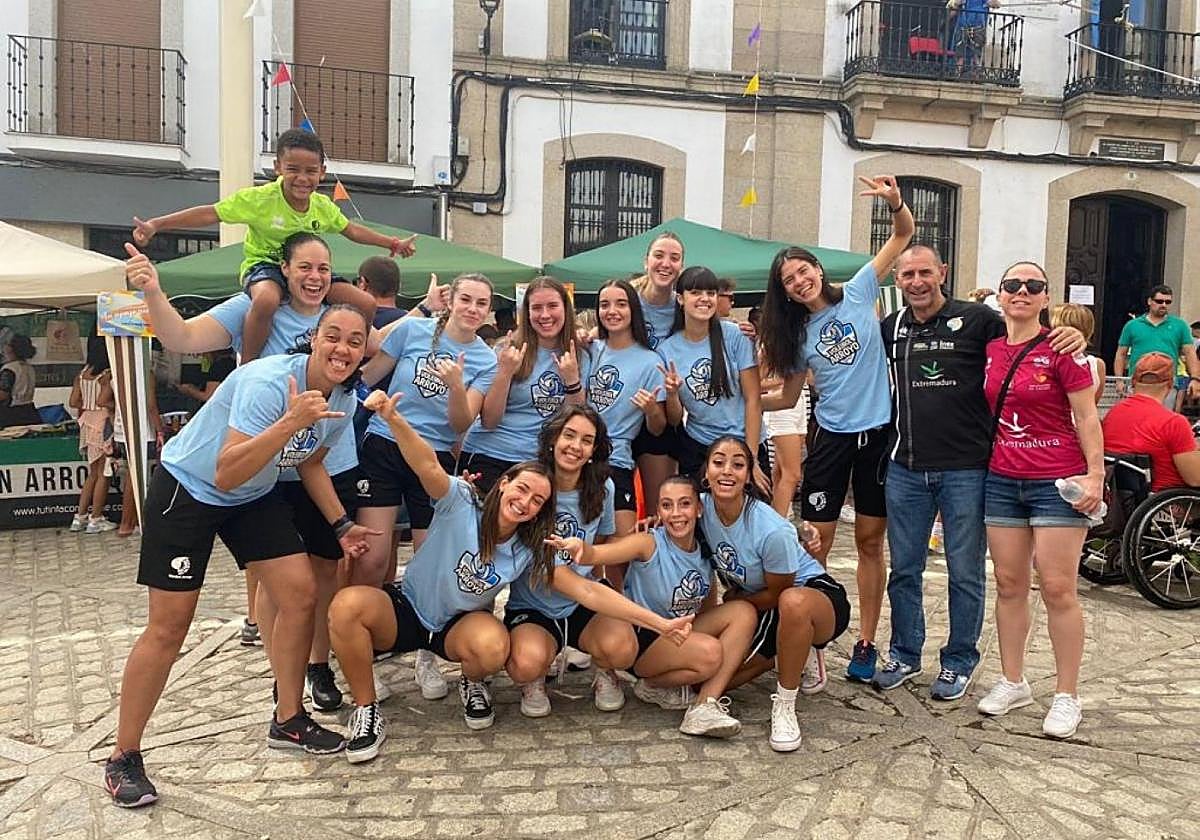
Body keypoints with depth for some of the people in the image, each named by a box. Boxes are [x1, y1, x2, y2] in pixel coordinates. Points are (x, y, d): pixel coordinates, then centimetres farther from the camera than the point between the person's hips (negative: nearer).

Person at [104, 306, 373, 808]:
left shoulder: (343, 402, -8)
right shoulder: (267, 383, -32)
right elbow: (226, 475, -39)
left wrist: (340, 524, 5)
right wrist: (291, 421, -48)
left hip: (254, 497, 7)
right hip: (186, 489, -7)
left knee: (300, 595, -3)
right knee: (168, 628, -4)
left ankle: (288, 722, 17)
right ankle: (124, 757, 13)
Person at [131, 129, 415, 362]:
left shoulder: (323, 206, -2)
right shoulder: (259, 199, -17)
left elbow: (351, 229, 16)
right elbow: (210, 213, -17)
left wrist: (393, 243, 18)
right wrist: (155, 225, -23)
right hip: (265, 265, -5)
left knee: (366, 303, -8)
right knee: (266, 299, -44)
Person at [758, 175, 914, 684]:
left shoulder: (858, 294, 0)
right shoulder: (798, 335, 6)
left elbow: (903, 235, -1)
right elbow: (788, 398, 11)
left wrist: (895, 202, -21)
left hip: (878, 434, -1)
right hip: (829, 437, 2)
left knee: (870, 541, 7)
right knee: (817, 544, 0)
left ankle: (865, 643, 17)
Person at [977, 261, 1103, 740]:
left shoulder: (1060, 349, -5)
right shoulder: (989, 350, 7)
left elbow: (1086, 417, -6)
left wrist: (1095, 474, -13)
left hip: (1057, 482, -5)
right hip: (1002, 480, 5)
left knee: (1058, 589, -2)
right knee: (1009, 584, 10)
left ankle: (1066, 697, 9)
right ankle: (1012, 683, 23)